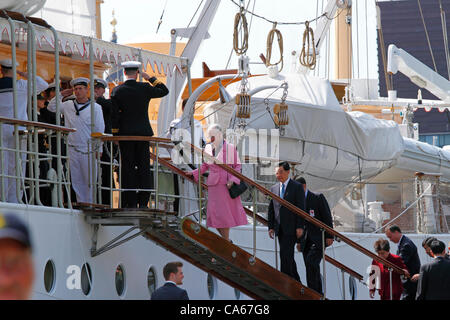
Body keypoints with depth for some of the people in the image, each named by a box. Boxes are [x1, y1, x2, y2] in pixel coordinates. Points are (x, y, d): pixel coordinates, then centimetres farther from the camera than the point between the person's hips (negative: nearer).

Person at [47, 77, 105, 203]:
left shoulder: (95, 107, 0)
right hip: (73, 149, 3)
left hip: (88, 150, -3)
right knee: (76, 180, 5)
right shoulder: (68, 105, 9)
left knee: (90, 179, -3)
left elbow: (99, 130, 0)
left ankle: (90, 204, 0)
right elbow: (51, 107, 15)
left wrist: (98, 149, -5)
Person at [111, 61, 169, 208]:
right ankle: (143, 202, -1)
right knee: (144, 167, 4)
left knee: (128, 168, 2)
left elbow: (114, 115, -3)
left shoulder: (117, 91, -3)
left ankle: (131, 203, -2)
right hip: (143, 133, 1)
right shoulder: (145, 88, -2)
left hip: (125, 134, -1)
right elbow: (164, 91, 14)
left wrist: (115, 135, 3)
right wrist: (150, 79, 15)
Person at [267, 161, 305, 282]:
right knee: (288, 256, 10)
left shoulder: (297, 187, -3)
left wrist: (300, 227, -13)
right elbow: (271, 209, 15)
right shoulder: (274, 188, 13)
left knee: (285, 255, -15)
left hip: (291, 227, -6)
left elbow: (301, 208, -7)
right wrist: (271, 226, 8)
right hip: (280, 229, 6)